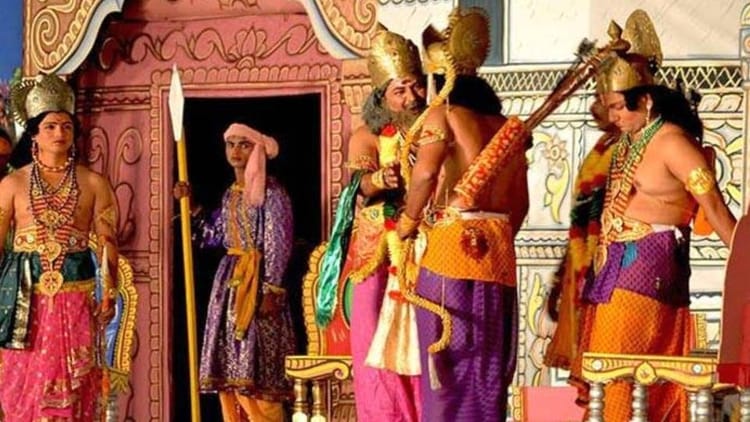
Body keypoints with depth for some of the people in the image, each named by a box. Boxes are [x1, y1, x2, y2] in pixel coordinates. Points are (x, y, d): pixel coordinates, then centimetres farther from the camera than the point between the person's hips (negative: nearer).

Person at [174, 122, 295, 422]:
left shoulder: (271, 191, -7)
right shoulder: (231, 194, 16)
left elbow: (278, 243, -13)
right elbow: (213, 235, 19)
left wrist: (271, 290, -20)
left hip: (258, 282, -8)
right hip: (230, 281, 8)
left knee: (256, 367, -11)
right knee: (230, 368, 6)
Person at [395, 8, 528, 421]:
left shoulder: (443, 114, -2)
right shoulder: (505, 126, 17)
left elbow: (425, 172, -19)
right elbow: (520, 201, 18)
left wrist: (407, 223, -5)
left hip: (452, 248, -6)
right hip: (498, 254, 6)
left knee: (450, 368, -3)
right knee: (487, 370, 10)